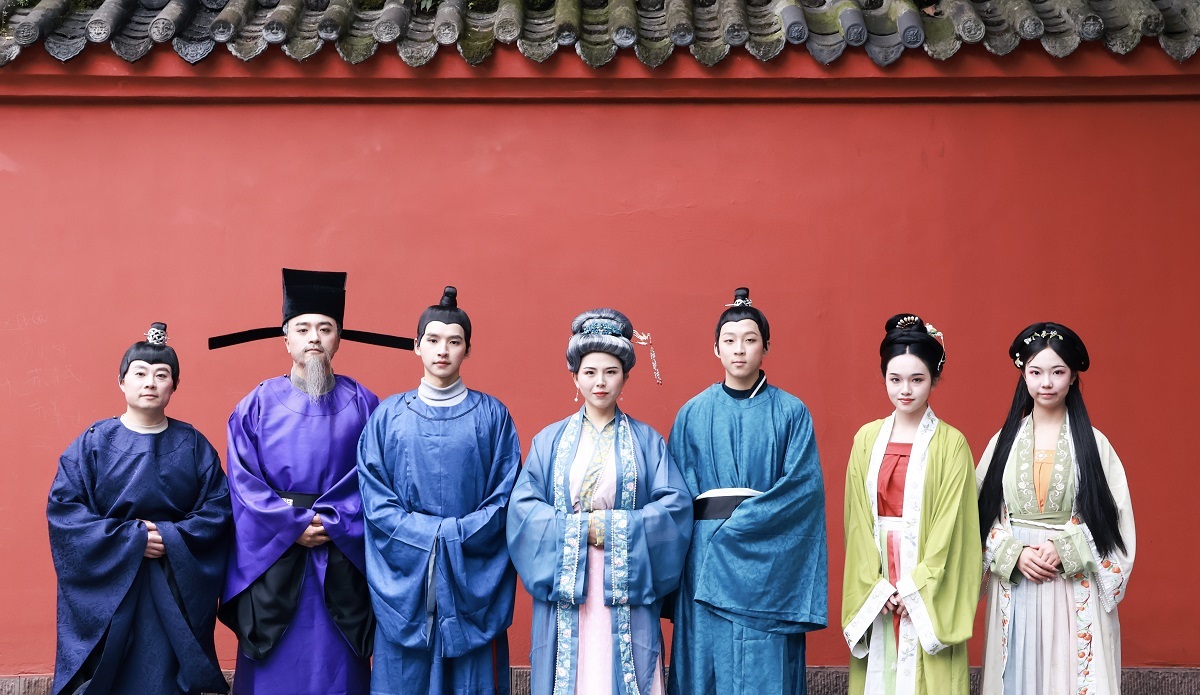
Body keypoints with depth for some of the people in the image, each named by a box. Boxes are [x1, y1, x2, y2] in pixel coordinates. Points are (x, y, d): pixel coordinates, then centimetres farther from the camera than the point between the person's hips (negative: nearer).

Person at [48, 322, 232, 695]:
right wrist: (130, 538, -16)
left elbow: (219, 509, -1)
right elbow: (62, 509, -8)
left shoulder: (194, 446, 4)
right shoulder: (94, 442, 0)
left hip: (177, 589, 1)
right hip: (106, 586, -1)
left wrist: (171, 538, -16)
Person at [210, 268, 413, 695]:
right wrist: (293, 525, -12)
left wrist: (331, 524, -14)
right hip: (271, 559, 0)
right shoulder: (259, 404, 4)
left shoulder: (362, 405, 4)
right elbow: (243, 480, -3)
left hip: (342, 561, 0)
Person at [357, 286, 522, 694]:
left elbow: (506, 497, -1)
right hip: (404, 576, 1)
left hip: (473, 577, 0)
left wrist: (456, 535, -12)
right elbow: (374, 498, 0)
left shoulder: (492, 416, 3)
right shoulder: (389, 415, 5)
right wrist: (423, 533, -12)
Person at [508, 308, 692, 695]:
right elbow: (522, 507, -1)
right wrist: (578, 527, -13)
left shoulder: (646, 441, 6)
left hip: (626, 592, 0)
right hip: (565, 590, 1)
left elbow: (676, 506, -4)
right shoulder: (550, 441, 8)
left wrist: (615, 526, -13)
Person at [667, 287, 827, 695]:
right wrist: (715, 528, -9)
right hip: (707, 558, 1)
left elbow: (805, 485, -7)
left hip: (769, 556, -1)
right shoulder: (693, 414, 6)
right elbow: (679, 492, 5)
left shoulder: (791, 412, 2)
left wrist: (740, 523, -13)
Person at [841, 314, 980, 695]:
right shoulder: (867, 439, 5)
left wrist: (915, 588, -13)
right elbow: (858, 519, 2)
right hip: (875, 588, 3)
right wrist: (875, 585, -7)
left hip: (929, 589, -3)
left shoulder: (951, 443, -4)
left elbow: (951, 523, -9)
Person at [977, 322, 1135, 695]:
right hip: (1014, 588, 2)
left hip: (1075, 590, -1)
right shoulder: (1004, 441, 5)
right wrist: (1015, 555, -11)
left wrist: (1064, 550, -15)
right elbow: (982, 514, 5)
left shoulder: (1093, 443, 0)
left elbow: (1115, 519, -2)